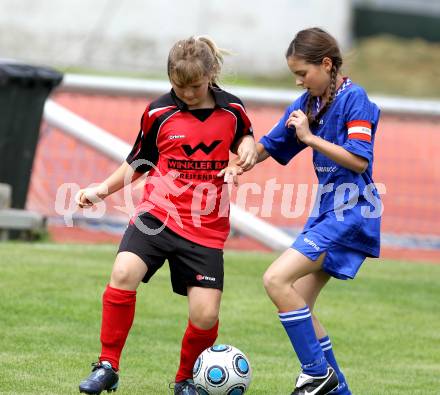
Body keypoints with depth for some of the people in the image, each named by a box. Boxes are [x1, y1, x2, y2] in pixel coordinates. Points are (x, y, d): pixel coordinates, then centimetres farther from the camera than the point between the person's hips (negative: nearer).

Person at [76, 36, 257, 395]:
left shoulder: (232, 110, 2)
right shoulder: (159, 113, 0)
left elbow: (244, 137, 24)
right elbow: (140, 161, 14)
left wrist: (248, 150, 1)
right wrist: (104, 189, 3)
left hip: (206, 228, 1)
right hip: (158, 214, -1)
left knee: (205, 315, -9)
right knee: (124, 272, -29)